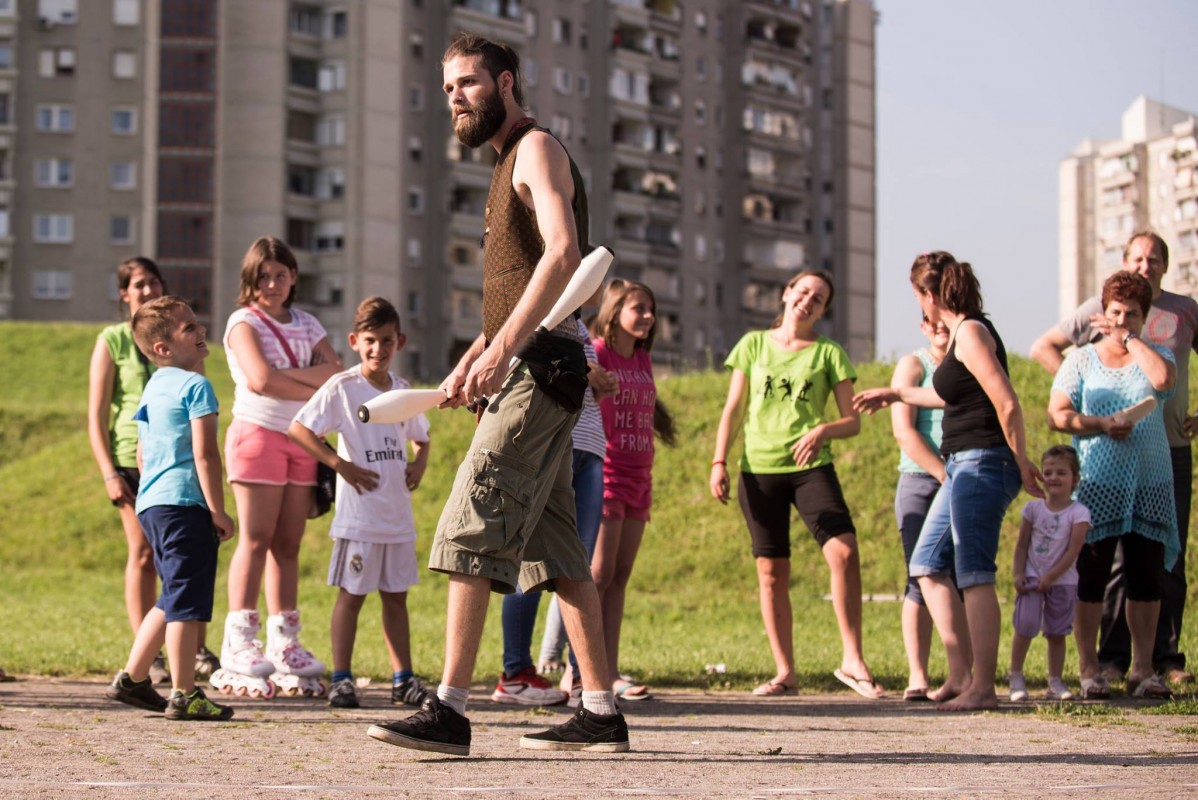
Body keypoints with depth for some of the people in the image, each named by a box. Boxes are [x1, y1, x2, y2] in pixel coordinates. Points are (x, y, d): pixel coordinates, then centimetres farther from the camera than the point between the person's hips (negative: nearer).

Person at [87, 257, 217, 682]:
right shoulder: (112, 341, 3)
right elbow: (96, 416, 0)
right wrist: (109, 473, -9)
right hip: (134, 460, -2)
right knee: (143, 556, 0)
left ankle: (197, 649, 9)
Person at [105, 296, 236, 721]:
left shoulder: (153, 387, 18)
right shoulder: (195, 386, -9)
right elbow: (205, 454, -16)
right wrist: (217, 509, -14)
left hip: (151, 503, 9)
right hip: (185, 503, -9)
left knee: (173, 600, 19)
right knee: (186, 601, -6)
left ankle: (132, 678, 21)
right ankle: (184, 695, -4)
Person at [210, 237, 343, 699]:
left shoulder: (306, 325, 16)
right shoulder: (244, 323, -1)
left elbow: (334, 373, 0)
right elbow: (259, 379, -17)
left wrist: (286, 374, -14)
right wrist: (314, 389, -8)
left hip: (301, 438, 5)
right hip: (258, 431, -5)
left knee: (288, 543, 4)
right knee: (257, 539, -9)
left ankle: (284, 643, 6)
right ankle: (239, 644, -9)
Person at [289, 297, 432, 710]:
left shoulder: (402, 389, 10)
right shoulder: (342, 387, -7)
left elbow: (421, 437, 26)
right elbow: (298, 428, -12)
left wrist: (420, 463, 5)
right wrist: (341, 464, -15)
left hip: (398, 513, 6)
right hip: (358, 515, -6)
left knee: (396, 595, 11)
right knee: (351, 595, -1)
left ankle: (402, 678, 16)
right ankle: (341, 680, 4)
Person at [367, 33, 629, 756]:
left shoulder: (537, 148, -5)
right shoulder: (512, 163, 25)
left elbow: (563, 252, -22)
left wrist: (500, 351, -28)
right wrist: (469, 366, 21)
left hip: (538, 369, -10)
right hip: (526, 371, 10)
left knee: (470, 529, -15)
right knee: (557, 550, 8)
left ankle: (450, 711, -19)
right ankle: (601, 715, 10)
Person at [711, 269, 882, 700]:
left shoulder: (829, 353, 6)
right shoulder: (754, 345, 11)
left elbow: (853, 421, 3)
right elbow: (734, 410, 12)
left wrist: (823, 430, -18)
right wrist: (719, 462, 2)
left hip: (811, 468, -1)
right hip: (759, 469, 2)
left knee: (844, 552, -19)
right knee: (771, 573, 1)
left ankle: (852, 659, -12)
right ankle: (784, 673, 8)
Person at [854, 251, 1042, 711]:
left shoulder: (971, 333, -12)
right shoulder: (959, 333, 17)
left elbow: (1007, 404, -18)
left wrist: (1021, 463, -12)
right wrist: (895, 394, 45)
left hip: (982, 464, -10)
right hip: (962, 467, 10)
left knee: (974, 574, -10)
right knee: (928, 565, 11)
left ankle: (983, 686, -9)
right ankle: (961, 674, 11)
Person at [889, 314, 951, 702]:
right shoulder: (913, 365, 5)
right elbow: (904, 430, -5)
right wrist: (946, 473, -13)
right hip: (920, 482, -3)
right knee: (922, 579, -9)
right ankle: (917, 677, -9)